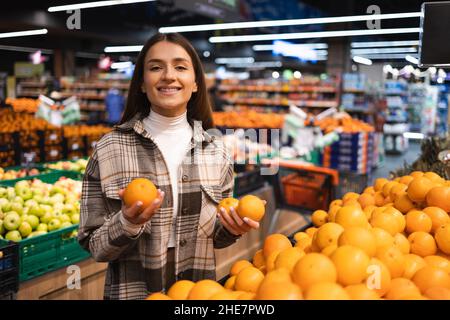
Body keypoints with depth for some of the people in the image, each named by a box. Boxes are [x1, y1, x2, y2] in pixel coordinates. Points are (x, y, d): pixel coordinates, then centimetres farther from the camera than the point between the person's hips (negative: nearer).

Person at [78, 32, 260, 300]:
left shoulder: (216, 151, -4)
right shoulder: (110, 148, -13)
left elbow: (215, 236, 6)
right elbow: (94, 247, -8)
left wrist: (231, 228, -14)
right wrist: (126, 224, -26)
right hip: (131, 293, -2)